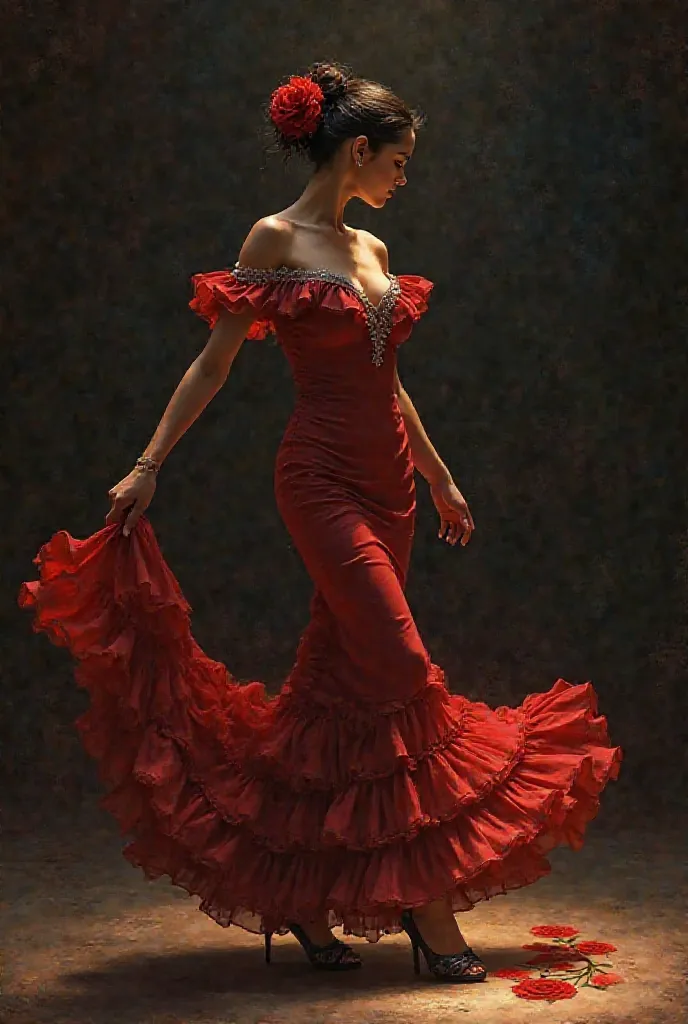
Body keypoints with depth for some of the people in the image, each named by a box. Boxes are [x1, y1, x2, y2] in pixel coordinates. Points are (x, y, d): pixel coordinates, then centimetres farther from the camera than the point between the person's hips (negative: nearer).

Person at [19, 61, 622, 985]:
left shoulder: (371, 249, 16)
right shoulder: (276, 240, -5)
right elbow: (214, 364, -4)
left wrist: (441, 479, 25)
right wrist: (150, 465, -9)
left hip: (387, 479, 7)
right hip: (323, 479, -7)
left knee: (342, 682, 8)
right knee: (405, 674, -11)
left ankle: (296, 894, 20)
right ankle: (430, 907, 0)